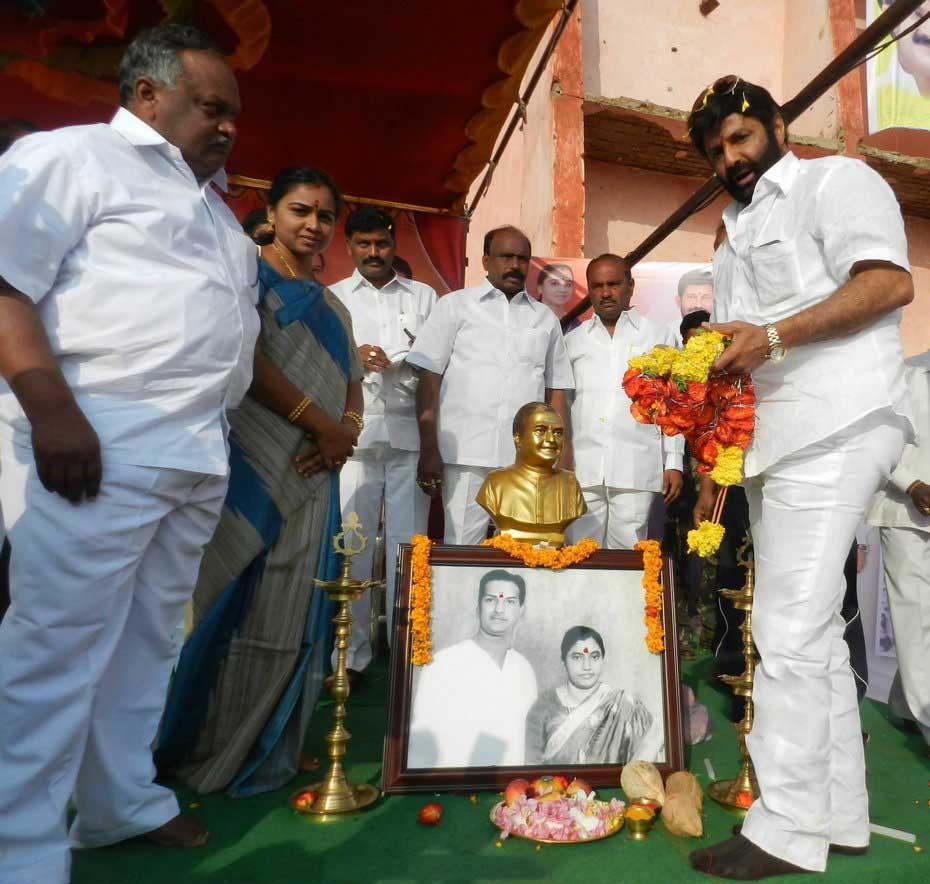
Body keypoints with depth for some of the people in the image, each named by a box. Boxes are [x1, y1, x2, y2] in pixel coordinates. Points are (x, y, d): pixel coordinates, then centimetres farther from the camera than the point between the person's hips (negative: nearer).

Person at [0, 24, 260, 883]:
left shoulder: (211, 201, 27)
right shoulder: (71, 156, 3)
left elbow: (235, 328, 27)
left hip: (198, 454, 8)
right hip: (98, 445, -8)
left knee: (148, 640, 14)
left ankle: (123, 803, 28)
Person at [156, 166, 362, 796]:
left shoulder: (332, 307, 23)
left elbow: (352, 385, 19)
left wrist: (346, 434, -3)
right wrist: (324, 427, -10)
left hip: (311, 476, 6)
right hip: (249, 466, -6)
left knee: (291, 616, 6)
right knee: (228, 604, -2)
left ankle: (261, 754, 20)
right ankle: (202, 749, 15)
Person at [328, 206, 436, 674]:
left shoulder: (424, 296, 18)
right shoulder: (333, 297, 17)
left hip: (410, 433, 1)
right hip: (354, 434, 0)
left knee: (409, 543, 0)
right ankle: (349, 655, 7)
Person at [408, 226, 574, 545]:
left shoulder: (545, 318, 17)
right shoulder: (455, 305, 8)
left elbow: (556, 392, 16)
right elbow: (429, 379, 2)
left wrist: (564, 458, 7)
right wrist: (429, 450, -6)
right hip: (467, 455, -2)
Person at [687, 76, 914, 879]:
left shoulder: (835, 181, 5)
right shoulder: (737, 236, 27)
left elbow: (891, 282, -13)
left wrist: (773, 335, -19)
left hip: (832, 432, -8)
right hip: (772, 447, 9)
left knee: (789, 632, -10)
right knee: (813, 632, 10)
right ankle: (840, 817, 22)